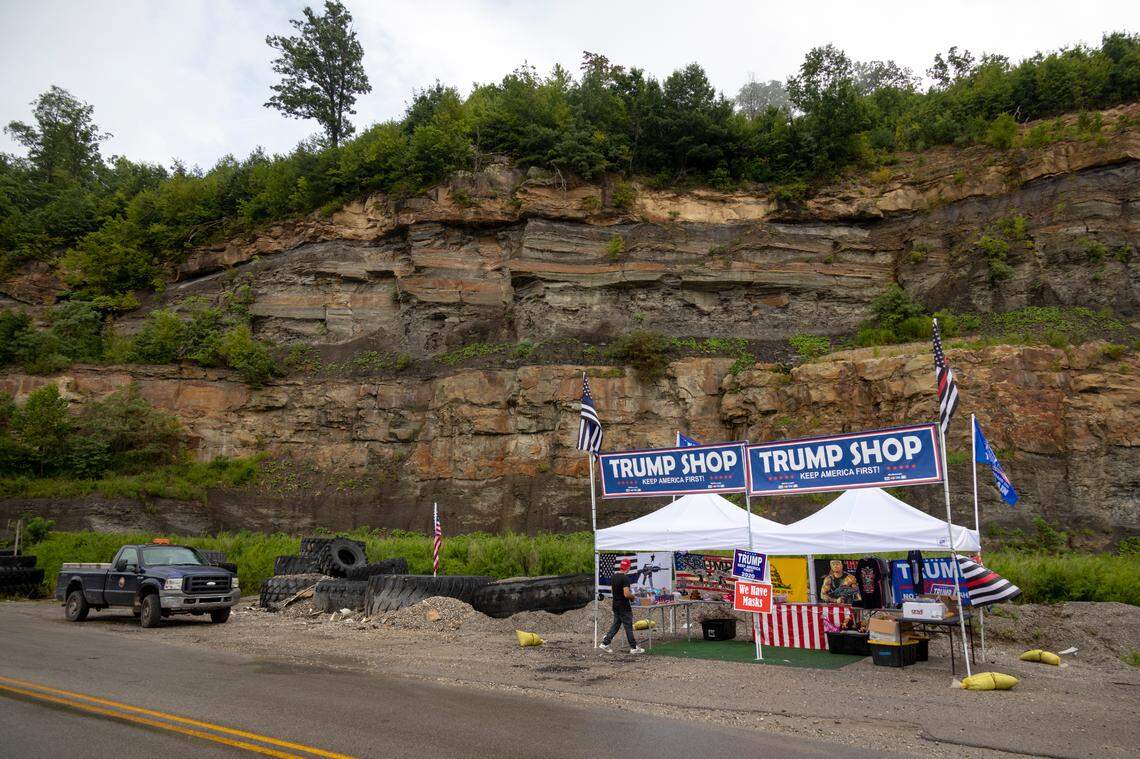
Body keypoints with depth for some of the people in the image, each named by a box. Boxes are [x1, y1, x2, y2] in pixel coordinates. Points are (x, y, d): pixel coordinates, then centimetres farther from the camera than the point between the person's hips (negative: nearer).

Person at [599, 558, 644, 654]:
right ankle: (634, 648, 12)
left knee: (616, 625, 15)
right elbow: (626, 594, -27)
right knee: (628, 627, 2)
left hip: (616, 605, 8)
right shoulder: (625, 578, -21)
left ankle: (605, 643, 11)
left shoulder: (614, 577, 6)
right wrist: (632, 596, -6)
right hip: (624, 607, -8)